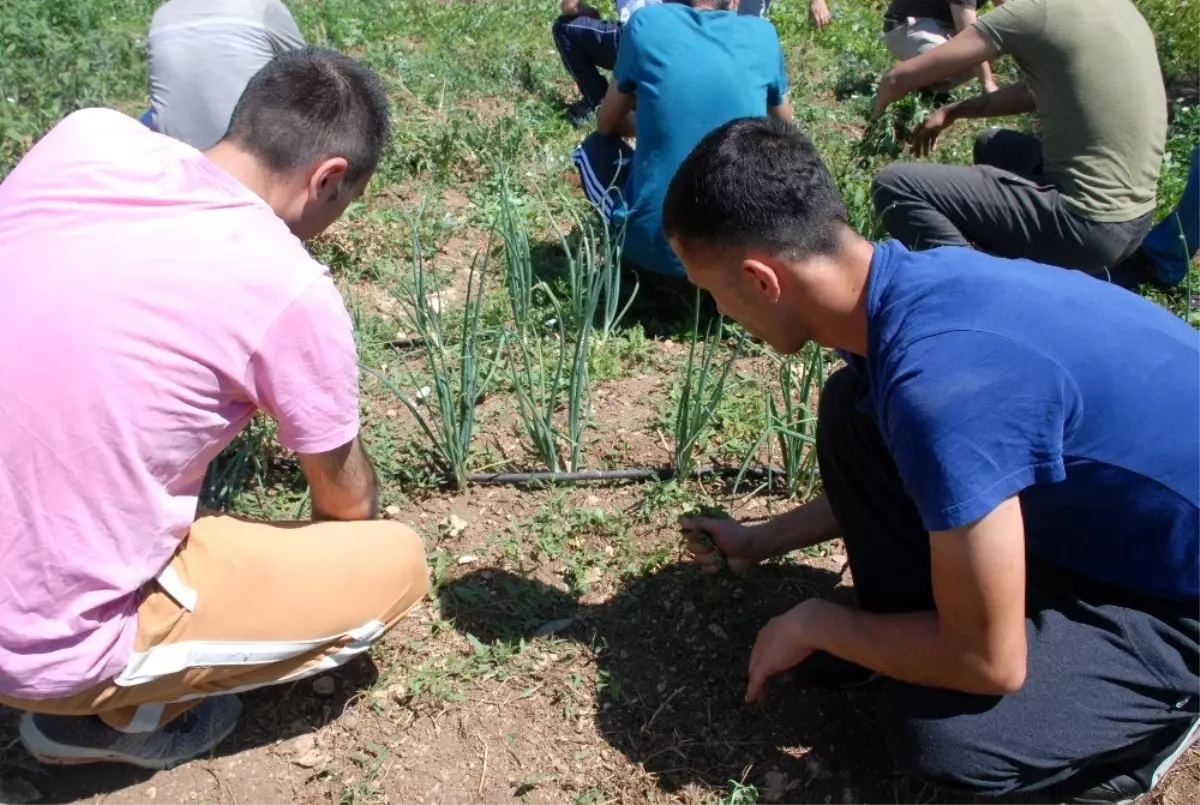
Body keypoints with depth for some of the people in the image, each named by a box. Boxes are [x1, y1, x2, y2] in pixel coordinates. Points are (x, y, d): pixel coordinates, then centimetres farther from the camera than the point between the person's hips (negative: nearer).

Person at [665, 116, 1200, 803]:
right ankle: (904, 635, 13)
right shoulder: (911, 281, -9)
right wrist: (764, 540, 15)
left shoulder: (939, 382, -37)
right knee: (854, 409, -3)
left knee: (940, 734, -23)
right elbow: (887, 481, 12)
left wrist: (813, 625, -12)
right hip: (1094, 514, 8)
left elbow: (988, 661, -27)